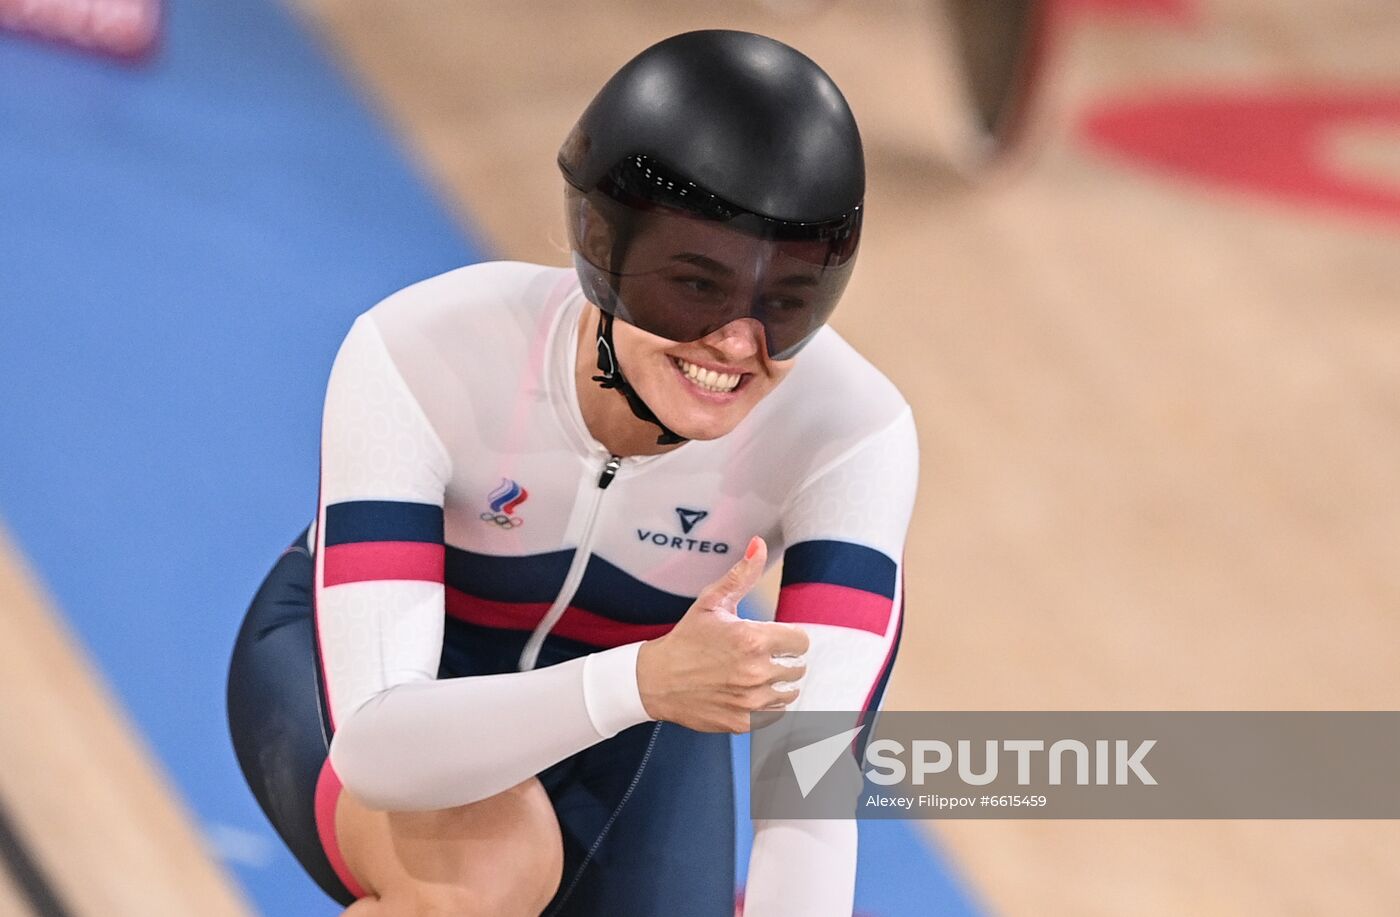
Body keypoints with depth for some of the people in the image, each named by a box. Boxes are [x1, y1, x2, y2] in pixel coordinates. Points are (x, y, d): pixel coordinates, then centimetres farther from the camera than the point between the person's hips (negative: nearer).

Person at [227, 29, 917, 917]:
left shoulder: (850, 434, -30)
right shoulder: (413, 360, -35)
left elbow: (813, 811, -38)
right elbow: (374, 745, -43)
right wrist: (645, 681, -57)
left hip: (623, 742, 3)